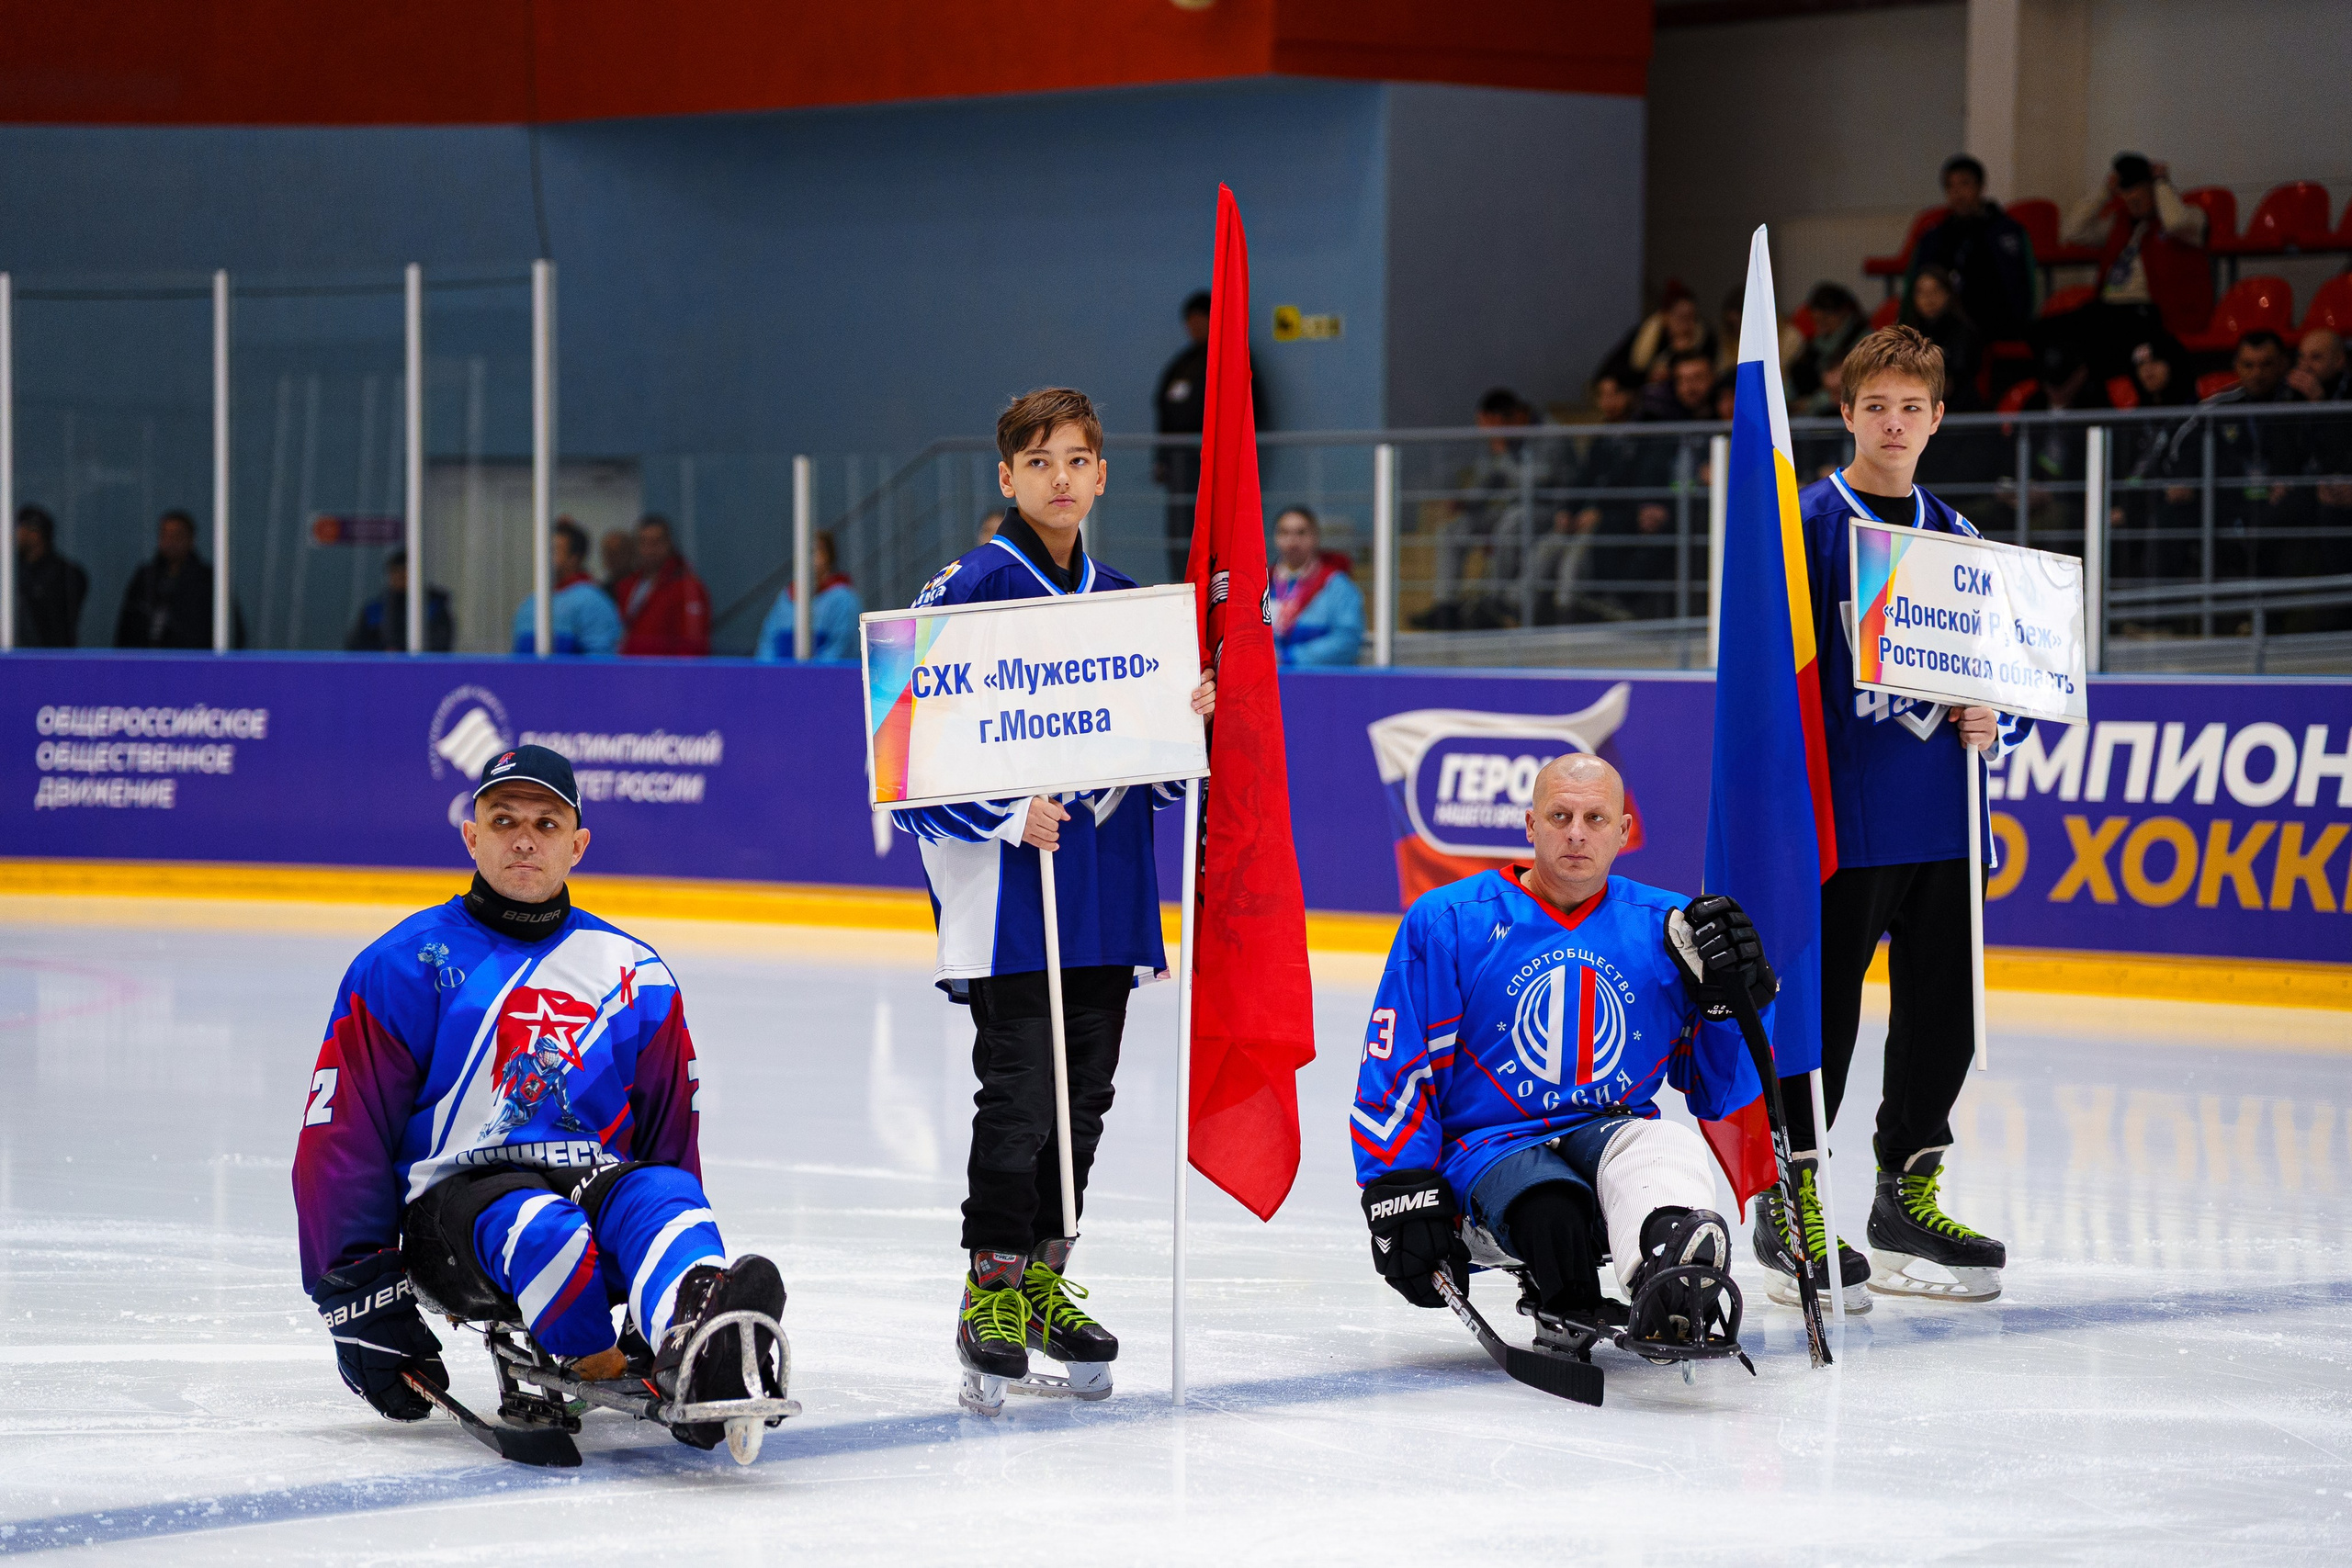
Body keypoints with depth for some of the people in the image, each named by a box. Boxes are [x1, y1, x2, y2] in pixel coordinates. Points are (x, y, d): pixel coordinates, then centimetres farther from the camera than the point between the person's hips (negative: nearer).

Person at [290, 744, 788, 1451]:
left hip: (596, 1185, 2)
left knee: (664, 1195, -33)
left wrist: (660, 1325, 12)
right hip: (451, 1204, -1)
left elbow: (670, 1141, 20)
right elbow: (340, 1139, 1)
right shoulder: (403, 967, 5)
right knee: (536, 1227, -36)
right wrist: (362, 1304, -6)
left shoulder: (635, 977, 15)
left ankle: (696, 1353, -64)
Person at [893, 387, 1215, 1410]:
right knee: (1018, 1096, -8)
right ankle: (992, 1289, 2)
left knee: (1083, 1095, 10)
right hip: (1006, 900, -6)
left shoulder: (1123, 600, 13)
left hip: (1105, 900, 6)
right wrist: (1005, 809, -21)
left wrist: (1192, 722, -2)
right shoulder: (968, 590, -7)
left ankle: (1044, 1278, 21)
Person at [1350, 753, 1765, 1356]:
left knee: (1663, 1146, -38)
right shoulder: (1446, 922, 3)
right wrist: (1399, 1193, -8)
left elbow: (1718, 1094, 14)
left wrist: (1733, 996, -4)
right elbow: (1395, 1068, 2)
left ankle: (1672, 1289, -66)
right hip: (1489, 1145, 0)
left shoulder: (1667, 927, 11)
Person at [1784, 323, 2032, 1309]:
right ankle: (1791, 1207, 5)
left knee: (1942, 1016, 9)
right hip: (1840, 818, -6)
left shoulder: (1957, 539, 14)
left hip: (1942, 821, 6)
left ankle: (1907, 1200, 21)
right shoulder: (1806, 524, -3)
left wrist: (1993, 724, 0)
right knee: (1823, 1012, -4)